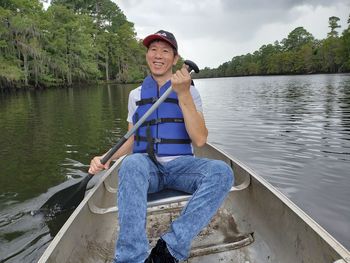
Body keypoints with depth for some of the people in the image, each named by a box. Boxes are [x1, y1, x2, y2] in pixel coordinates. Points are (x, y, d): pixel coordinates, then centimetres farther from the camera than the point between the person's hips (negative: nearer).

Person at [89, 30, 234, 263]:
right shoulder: (136, 95, 13)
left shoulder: (189, 91, 6)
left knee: (222, 172, -30)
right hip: (147, 167, 1)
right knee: (132, 164, -35)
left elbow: (200, 140, -7)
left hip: (180, 165, 0)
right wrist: (105, 158, -3)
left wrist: (183, 94, -14)